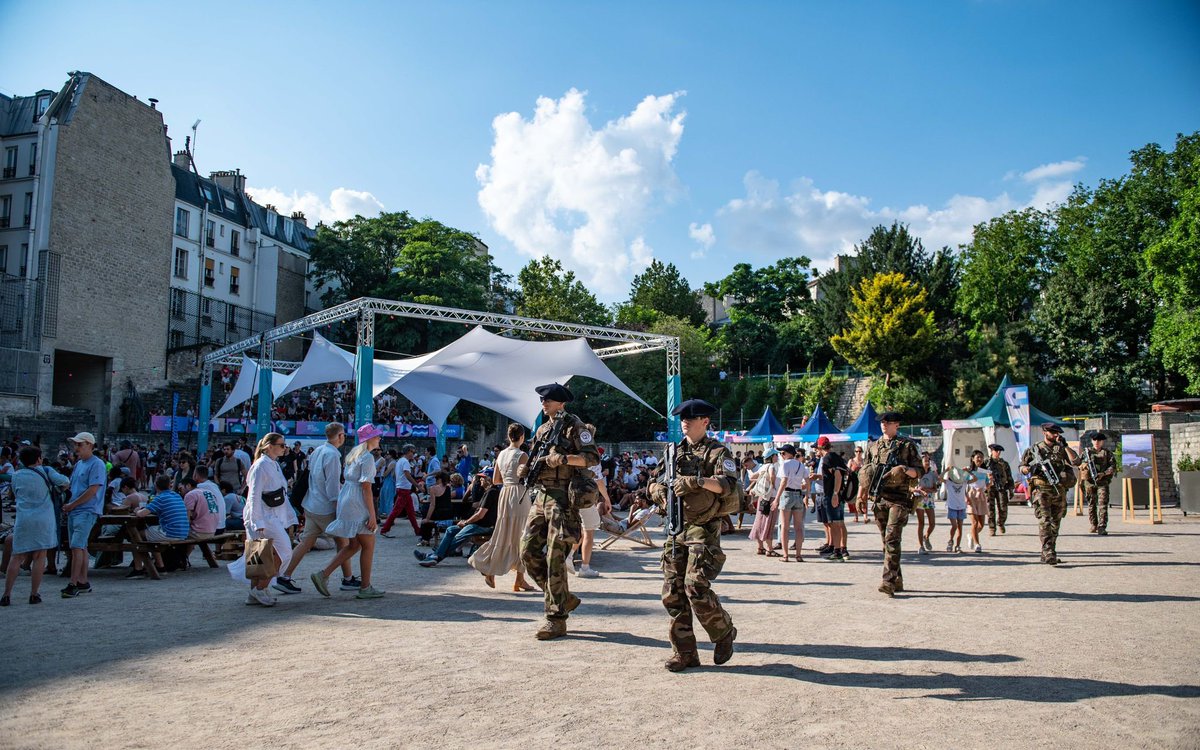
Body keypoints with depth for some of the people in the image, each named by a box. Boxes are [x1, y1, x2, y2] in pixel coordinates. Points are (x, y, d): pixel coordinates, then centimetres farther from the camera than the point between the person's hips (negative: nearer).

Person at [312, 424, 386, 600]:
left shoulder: (353, 454, 16)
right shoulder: (367, 457, -13)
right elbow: (366, 488, -18)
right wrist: (372, 515, -17)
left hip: (346, 500, 9)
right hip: (357, 505, -9)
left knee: (354, 545, 15)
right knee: (368, 545, 2)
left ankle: (323, 575, 8)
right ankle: (365, 588, 8)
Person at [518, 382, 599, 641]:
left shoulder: (574, 426, -4)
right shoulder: (542, 429, 19)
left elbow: (593, 457, -12)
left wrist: (563, 458, -24)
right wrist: (526, 469, 6)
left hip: (562, 499, -8)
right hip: (540, 497, 8)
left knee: (555, 559, -8)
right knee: (528, 552, 5)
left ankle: (556, 619, 0)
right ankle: (564, 599, 20)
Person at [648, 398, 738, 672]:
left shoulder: (718, 452, -3)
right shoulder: (675, 452, 16)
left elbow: (729, 485, -18)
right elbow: (656, 484, 18)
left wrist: (698, 480, -30)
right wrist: (659, 490, -4)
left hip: (703, 529, -6)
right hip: (675, 528, 6)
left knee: (696, 587, -14)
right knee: (672, 592, 4)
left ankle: (724, 632, 13)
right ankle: (684, 652, 13)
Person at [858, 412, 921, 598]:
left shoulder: (907, 445, 5)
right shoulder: (873, 446, 16)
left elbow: (919, 471, 3)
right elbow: (864, 471, 19)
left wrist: (906, 469, -18)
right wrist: (861, 491, 7)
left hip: (899, 498, -5)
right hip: (879, 498, 5)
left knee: (892, 539, -15)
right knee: (886, 540, 8)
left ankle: (888, 581, -19)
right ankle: (897, 580, 18)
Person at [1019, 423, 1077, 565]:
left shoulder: (1061, 449, 13)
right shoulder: (1034, 449, 6)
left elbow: (1075, 461, -2)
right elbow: (1022, 468, 10)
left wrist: (1064, 445, -5)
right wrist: (1029, 469, -12)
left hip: (1059, 491, 4)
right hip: (1041, 490, -4)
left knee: (1055, 523, 9)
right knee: (1044, 521, -15)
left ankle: (1046, 554, 20)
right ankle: (1048, 553, -21)